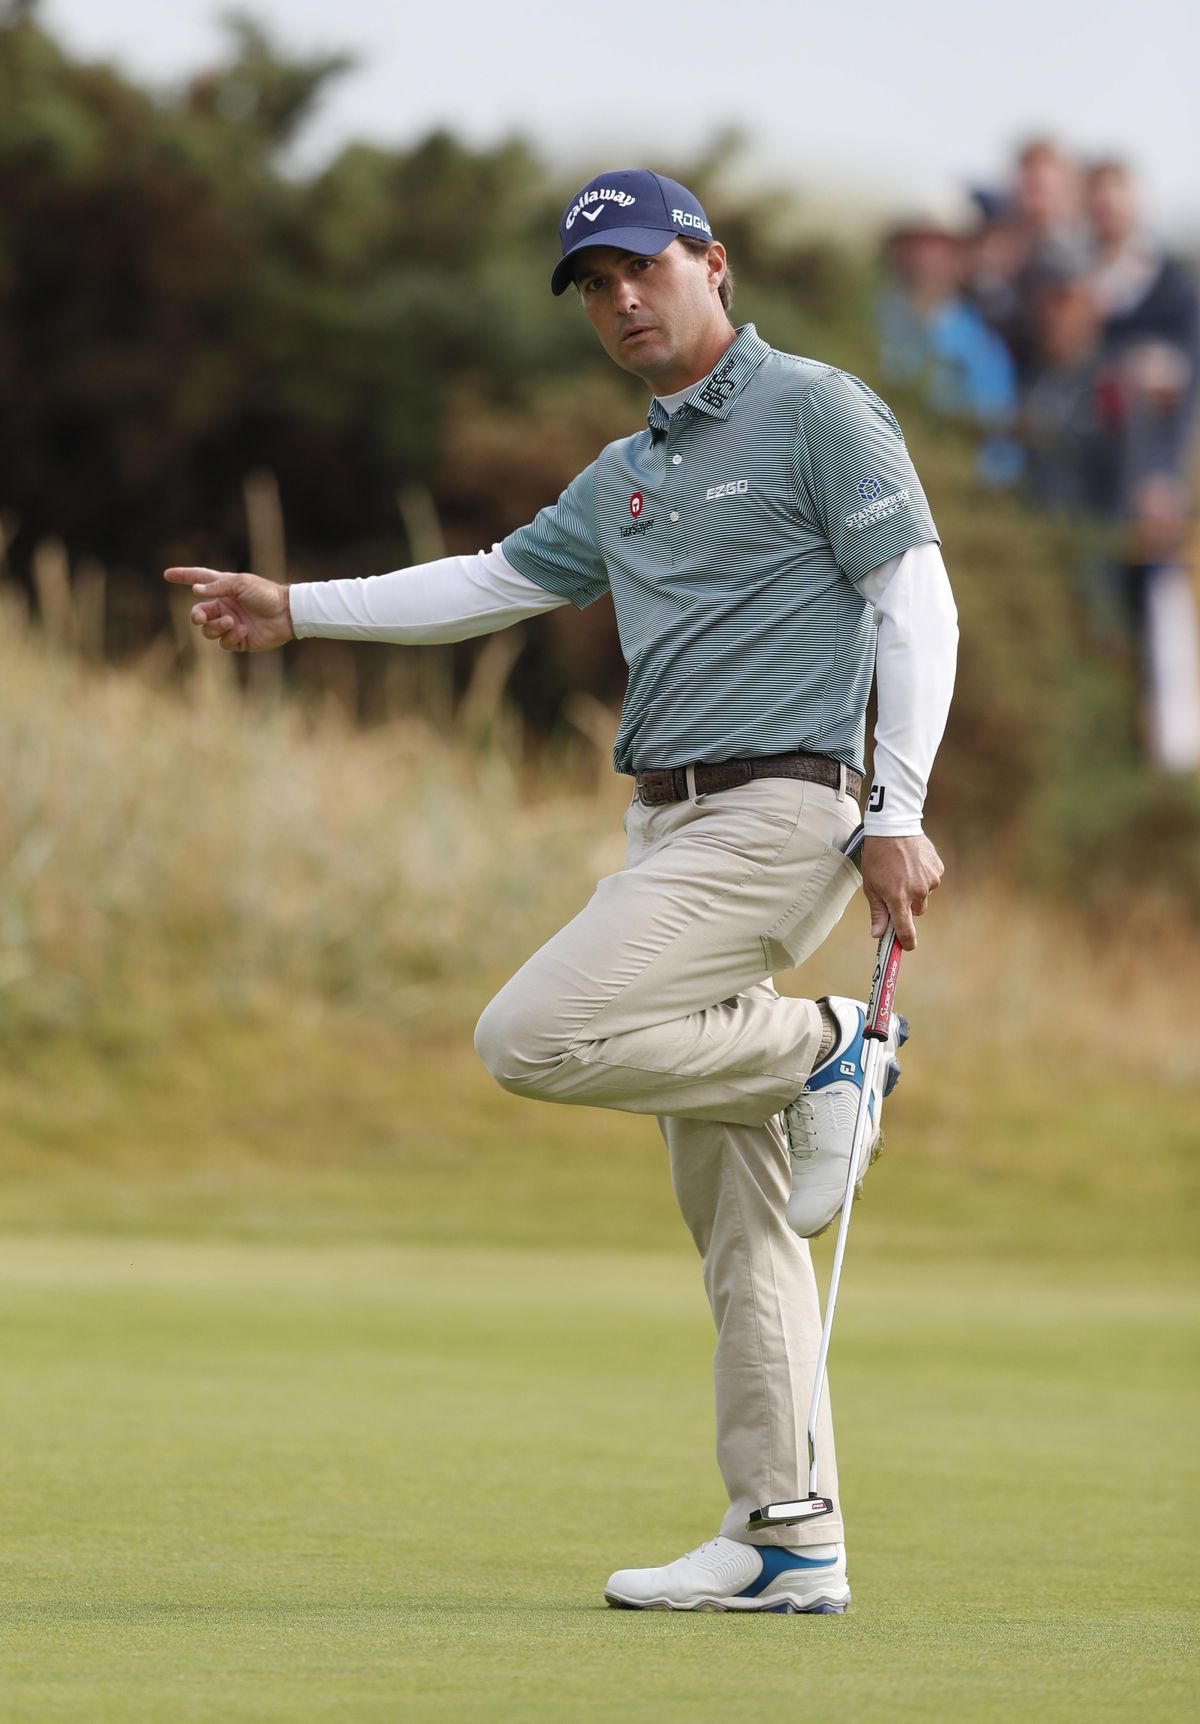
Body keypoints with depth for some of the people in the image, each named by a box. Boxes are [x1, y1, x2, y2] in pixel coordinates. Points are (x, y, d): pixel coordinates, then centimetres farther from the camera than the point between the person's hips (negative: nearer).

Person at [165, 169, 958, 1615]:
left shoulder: (816, 413, -4)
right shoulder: (626, 478, 19)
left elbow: (917, 600, -10)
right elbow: (494, 581, 29)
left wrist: (898, 816, -17)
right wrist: (294, 611, 26)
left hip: (773, 811, -8)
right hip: (670, 829, 8)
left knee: (536, 1038, -22)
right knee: (732, 1216, 5)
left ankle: (815, 1054, -5)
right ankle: (787, 1542, 5)